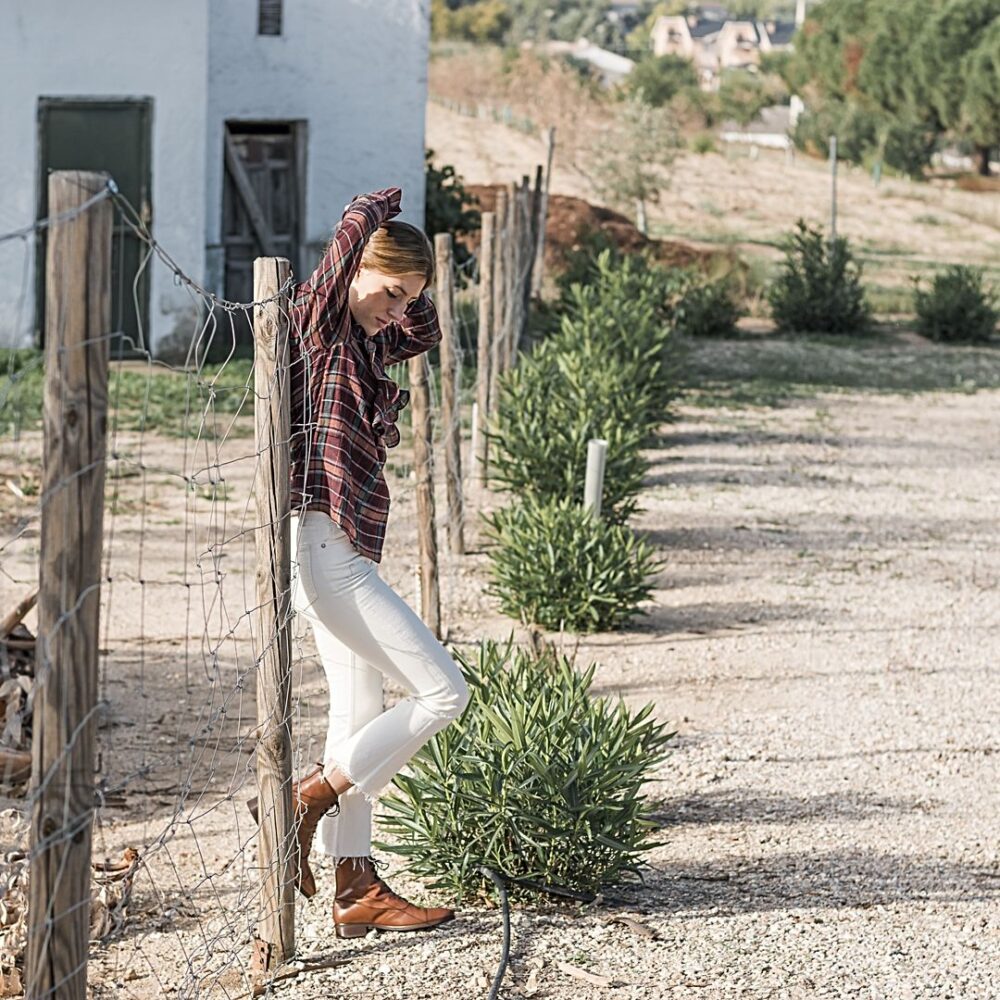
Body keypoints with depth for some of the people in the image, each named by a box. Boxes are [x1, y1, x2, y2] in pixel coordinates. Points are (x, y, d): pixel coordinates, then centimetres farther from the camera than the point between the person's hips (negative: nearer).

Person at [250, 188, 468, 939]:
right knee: (442, 692, -8)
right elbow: (357, 224, -20)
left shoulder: (365, 342, 14)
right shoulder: (319, 324, -10)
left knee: (360, 716, 12)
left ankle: (356, 890, 16)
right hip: (325, 545, -10)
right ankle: (301, 803, -2)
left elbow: (425, 333, 33)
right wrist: (382, 208, 1)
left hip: (344, 553, 10)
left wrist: (406, 290, 16)